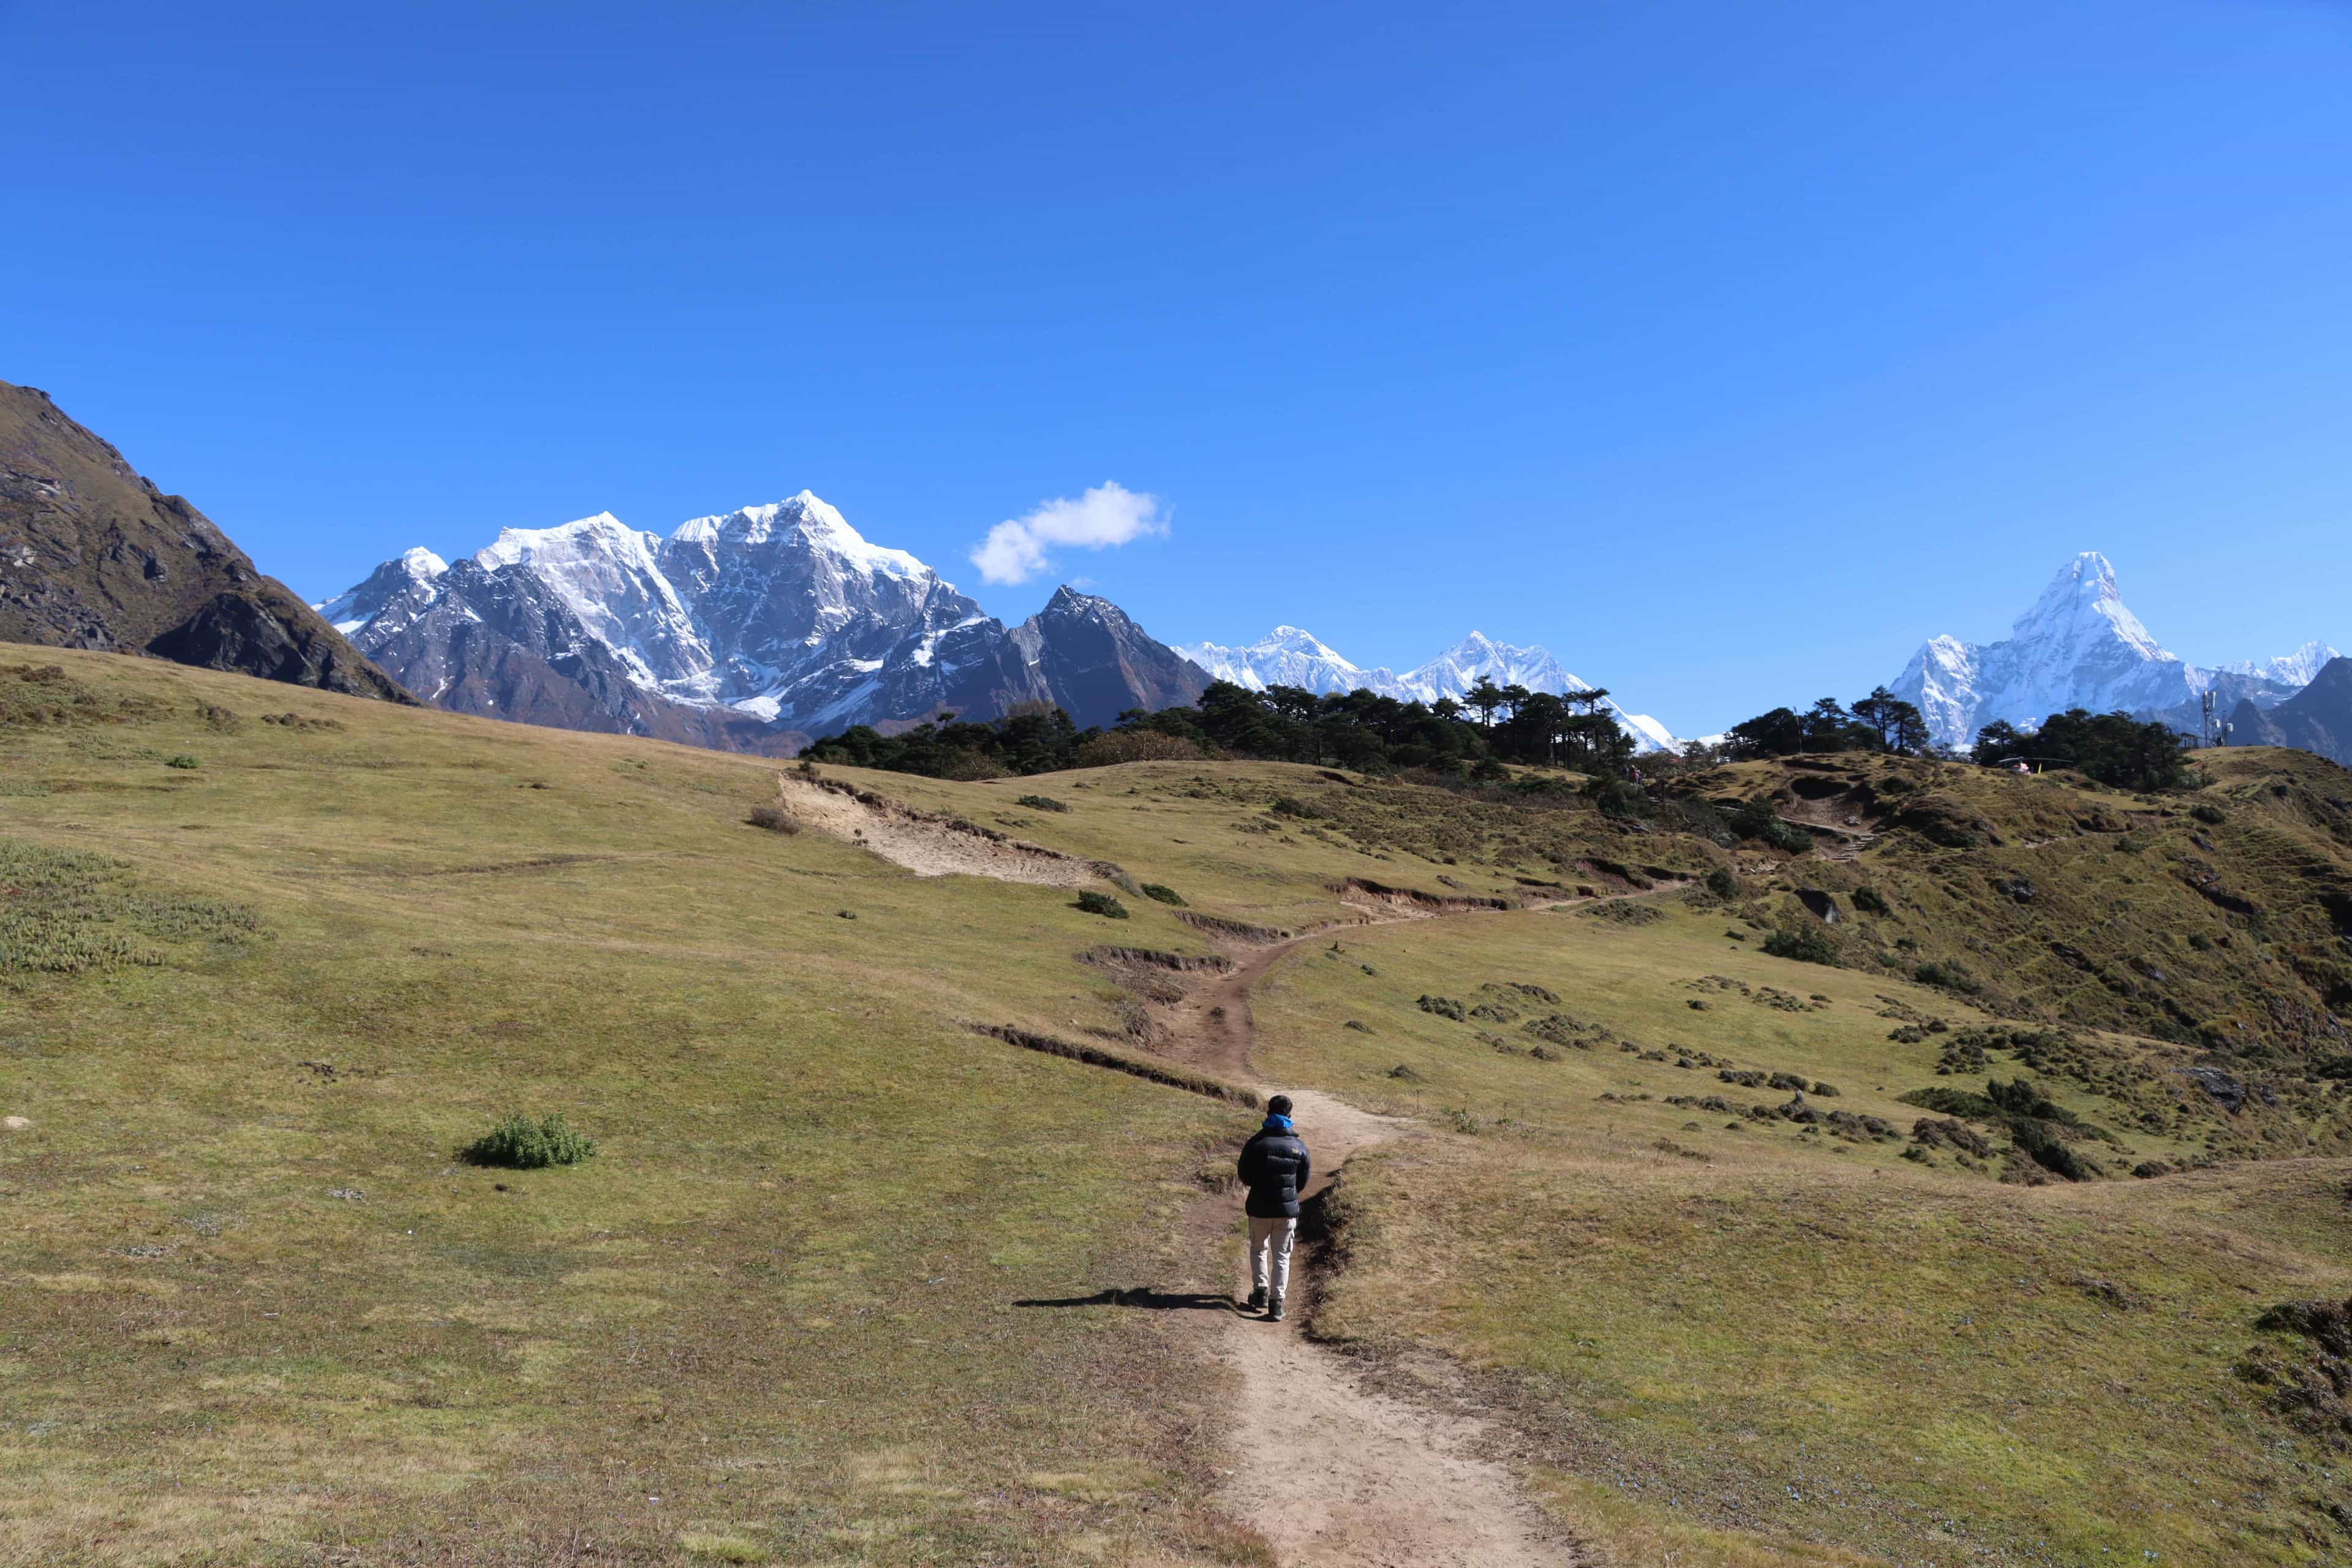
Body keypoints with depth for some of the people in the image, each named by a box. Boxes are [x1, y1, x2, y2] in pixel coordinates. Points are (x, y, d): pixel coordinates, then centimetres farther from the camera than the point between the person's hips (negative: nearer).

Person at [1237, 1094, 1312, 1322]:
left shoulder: (1255, 1143, -11)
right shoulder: (1299, 1146, -6)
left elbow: (1245, 1177, -2)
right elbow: (1303, 1181, 4)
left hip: (1259, 1208, -1)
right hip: (1287, 1209, 1)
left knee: (1258, 1250, 23)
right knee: (1282, 1256, 10)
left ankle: (1261, 1292, 22)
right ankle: (1276, 1303, 5)